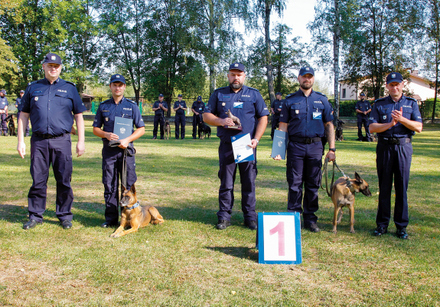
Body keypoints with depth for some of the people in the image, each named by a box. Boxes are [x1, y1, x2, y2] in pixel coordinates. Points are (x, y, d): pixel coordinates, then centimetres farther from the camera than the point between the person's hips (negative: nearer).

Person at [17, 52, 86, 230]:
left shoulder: (69, 88, 9)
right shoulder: (33, 88, 12)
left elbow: (79, 116, 9)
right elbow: (24, 115, 13)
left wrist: (81, 141, 2)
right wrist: (20, 141, 6)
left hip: (62, 141, -1)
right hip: (38, 141, 1)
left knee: (64, 181, 3)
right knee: (38, 180, 5)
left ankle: (65, 215, 14)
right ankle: (35, 216, 16)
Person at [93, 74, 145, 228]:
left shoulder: (132, 106, 6)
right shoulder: (103, 106, 12)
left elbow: (141, 129, 4)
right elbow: (95, 128, 13)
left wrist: (127, 139, -12)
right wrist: (106, 134, -9)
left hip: (126, 150, -2)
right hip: (108, 150, 2)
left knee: (129, 184, -1)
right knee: (109, 185, 5)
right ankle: (111, 219, 14)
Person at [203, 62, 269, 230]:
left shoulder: (254, 94, 11)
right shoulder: (218, 94, 13)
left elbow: (263, 118, 7)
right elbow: (206, 115, 11)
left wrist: (256, 139, -6)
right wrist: (221, 121, -9)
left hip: (247, 145, 0)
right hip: (226, 145, 1)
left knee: (249, 182, 3)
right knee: (226, 182, 3)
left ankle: (250, 217, 11)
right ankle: (224, 217, 11)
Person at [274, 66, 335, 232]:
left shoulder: (322, 100, 10)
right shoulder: (290, 100, 7)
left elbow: (329, 125, 10)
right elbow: (283, 126, 6)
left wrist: (332, 148, 3)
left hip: (315, 146, 1)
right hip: (295, 146, -1)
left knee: (313, 184, 7)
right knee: (294, 184, 1)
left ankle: (310, 219, 17)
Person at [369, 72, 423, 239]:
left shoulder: (411, 103, 9)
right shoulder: (379, 104, 8)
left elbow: (418, 127, 0)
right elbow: (372, 127, -1)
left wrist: (402, 119, -14)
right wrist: (390, 124, -14)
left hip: (403, 147, 0)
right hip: (384, 146, 0)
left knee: (402, 187, 2)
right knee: (384, 187, 4)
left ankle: (401, 226, 10)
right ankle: (382, 224, 12)